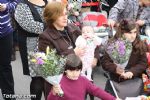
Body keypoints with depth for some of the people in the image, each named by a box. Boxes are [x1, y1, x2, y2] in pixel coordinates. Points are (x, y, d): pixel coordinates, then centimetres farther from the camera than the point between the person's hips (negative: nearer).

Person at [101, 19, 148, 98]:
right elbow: (104, 61, -9)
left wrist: (132, 72, -24)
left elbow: (143, 63, -7)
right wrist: (115, 68, -28)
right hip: (115, 81, 0)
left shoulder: (140, 45, -5)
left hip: (134, 82, 1)